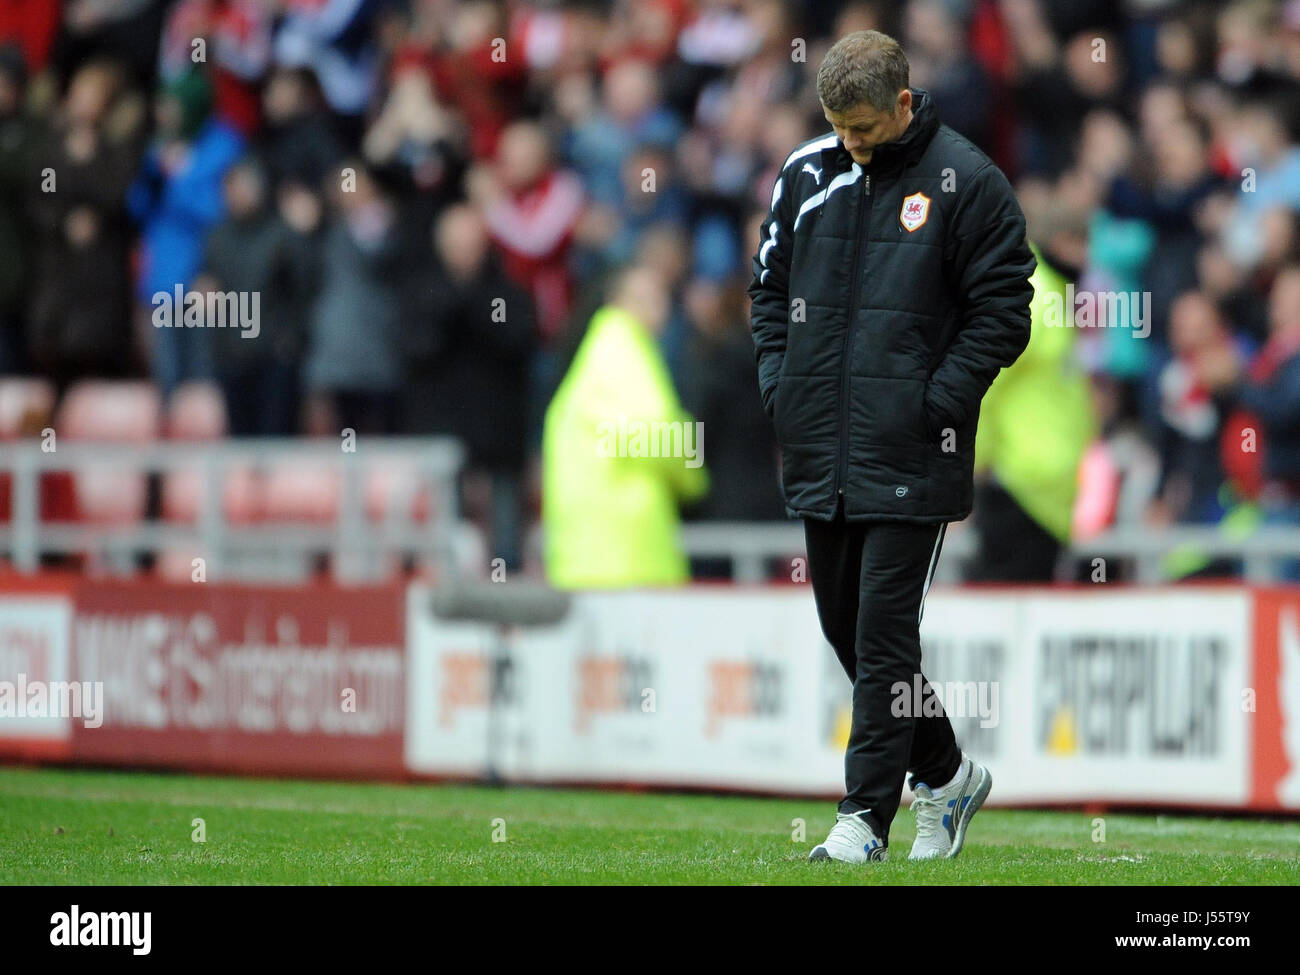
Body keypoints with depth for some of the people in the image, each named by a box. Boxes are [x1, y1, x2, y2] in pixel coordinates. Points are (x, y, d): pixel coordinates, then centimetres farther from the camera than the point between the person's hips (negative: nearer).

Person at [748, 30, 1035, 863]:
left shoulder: (966, 183, -6)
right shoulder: (808, 173, 9)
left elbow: (1002, 311, -7)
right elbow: (771, 285, 20)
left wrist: (935, 404, -13)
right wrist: (779, 382, 7)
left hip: (909, 461, -6)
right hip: (819, 452, 6)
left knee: (884, 635, -8)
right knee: (845, 629, 12)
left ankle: (867, 814, -3)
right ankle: (946, 774, 29)